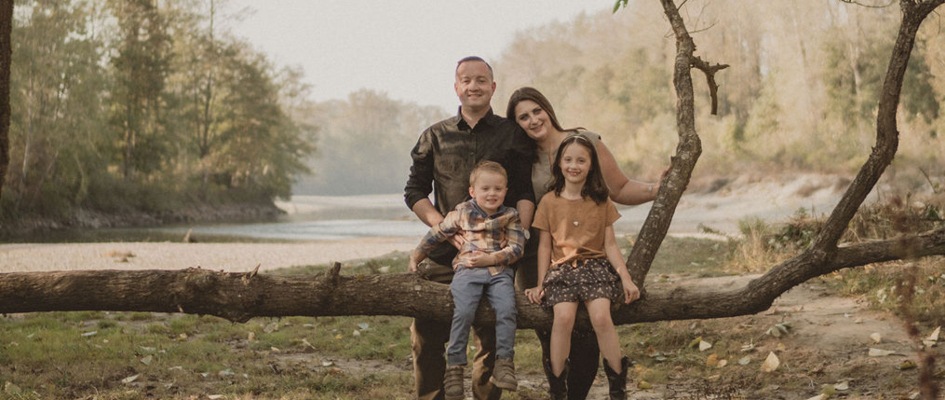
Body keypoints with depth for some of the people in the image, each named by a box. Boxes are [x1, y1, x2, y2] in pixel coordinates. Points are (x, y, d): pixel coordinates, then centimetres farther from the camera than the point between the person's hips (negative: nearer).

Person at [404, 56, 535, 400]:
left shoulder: (513, 135, 8)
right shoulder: (435, 136, 11)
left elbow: (525, 194, 3)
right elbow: (414, 192, 9)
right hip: (444, 253, 1)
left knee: (492, 339, 3)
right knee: (427, 335, -1)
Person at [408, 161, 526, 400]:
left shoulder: (510, 217, 11)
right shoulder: (462, 213, 12)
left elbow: (516, 249, 2)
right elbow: (436, 234, 19)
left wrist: (490, 258, -10)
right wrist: (415, 257, 20)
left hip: (499, 272, 1)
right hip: (467, 271, -1)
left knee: (507, 310, -24)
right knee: (463, 313, -22)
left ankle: (504, 362, -14)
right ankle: (454, 367, -16)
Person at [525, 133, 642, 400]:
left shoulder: (601, 202, 9)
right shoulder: (549, 201, 7)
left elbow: (610, 245, 7)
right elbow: (544, 246, 9)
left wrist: (626, 279, -3)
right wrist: (540, 284, 3)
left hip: (596, 265, 0)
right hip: (562, 268, 0)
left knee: (601, 316, -27)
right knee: (563, 317, -28)